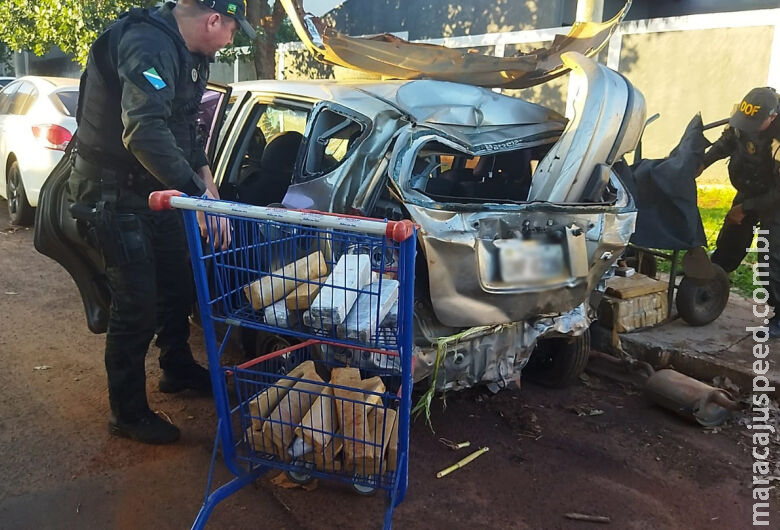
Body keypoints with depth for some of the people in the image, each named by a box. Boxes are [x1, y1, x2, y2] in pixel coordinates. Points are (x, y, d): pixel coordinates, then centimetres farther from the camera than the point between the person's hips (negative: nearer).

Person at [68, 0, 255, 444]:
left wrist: (203, 173, 7)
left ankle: (178, 369, 40)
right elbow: (144, 131, -41)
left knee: (179, 282, 19)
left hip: (154, 187, 10)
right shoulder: (149, 46, -26)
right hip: (113, 191, -10)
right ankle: (128, 414, 12)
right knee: (137, 305, -5)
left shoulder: (187, 53, 7)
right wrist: (197, 195, -45)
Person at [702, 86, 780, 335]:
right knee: (728, 246, 15)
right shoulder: (744, 117, -18)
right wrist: (701, 163, -8)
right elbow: (726, 142, 5)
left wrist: (745, 209, -21)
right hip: (748, 192, 6)